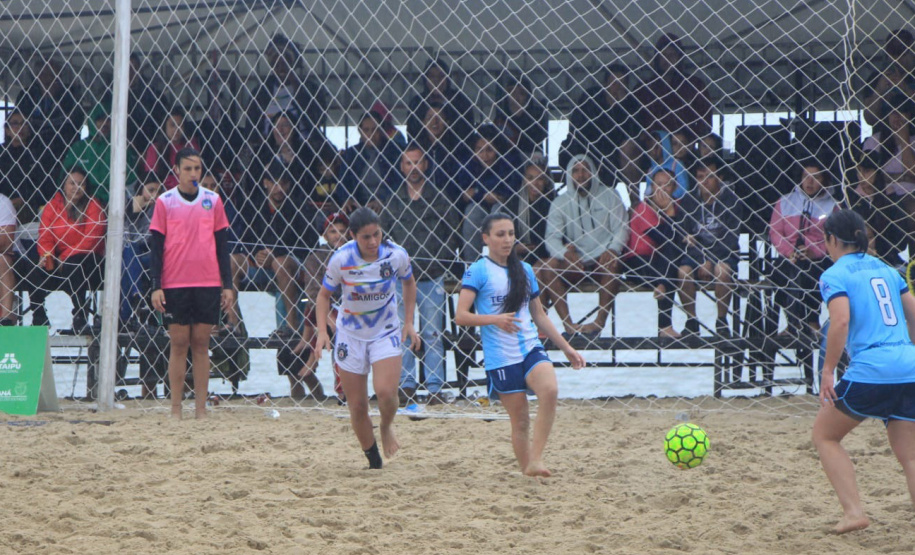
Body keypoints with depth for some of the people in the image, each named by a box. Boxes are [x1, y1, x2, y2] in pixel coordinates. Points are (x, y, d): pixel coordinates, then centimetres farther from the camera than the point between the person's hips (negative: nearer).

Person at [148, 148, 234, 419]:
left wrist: (227, 284, 6)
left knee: (201, 344, 3)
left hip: (208, 285, 1)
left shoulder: (213, 201, 8)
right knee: (179, 344, 0)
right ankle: (176, 409, 3)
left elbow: (222, 245, 11)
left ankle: (201, 409, 5)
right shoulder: (164, 202, 2)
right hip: (175, 285, -1)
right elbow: (156, 247, 2)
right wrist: (155, 287, -5)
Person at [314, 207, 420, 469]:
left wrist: (409, 323, 2)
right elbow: (324, 295, -3)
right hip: (350, 335, 0)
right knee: (357, 407, 2)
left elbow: (409, 283, 7)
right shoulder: (341, 259, -18)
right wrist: (322, 331, -15)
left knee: (386, 391, -23)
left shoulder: (396, 255, -15)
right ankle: (373, 461, 23)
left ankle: (387, 427, 11)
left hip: (386, 332, 0)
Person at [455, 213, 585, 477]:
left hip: (531, 348, 4)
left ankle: (535, 460, -23)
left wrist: (567, 348, 22)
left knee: (550, 389, -24)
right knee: (520, 420, -2)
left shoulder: (524, 270, 15)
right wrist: (495, 319, -27)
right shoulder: (477, 271, -3)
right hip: (500, 357, -4)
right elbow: (460, 316, -11)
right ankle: (527, 470, 11)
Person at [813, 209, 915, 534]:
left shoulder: (835, 276, 0)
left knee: (824, 434, 15)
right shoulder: (887, 270, 18)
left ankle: (853, 511, 3)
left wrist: (828, 372, -11)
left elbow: (841, 321, -15)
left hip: (870, 370, -5)